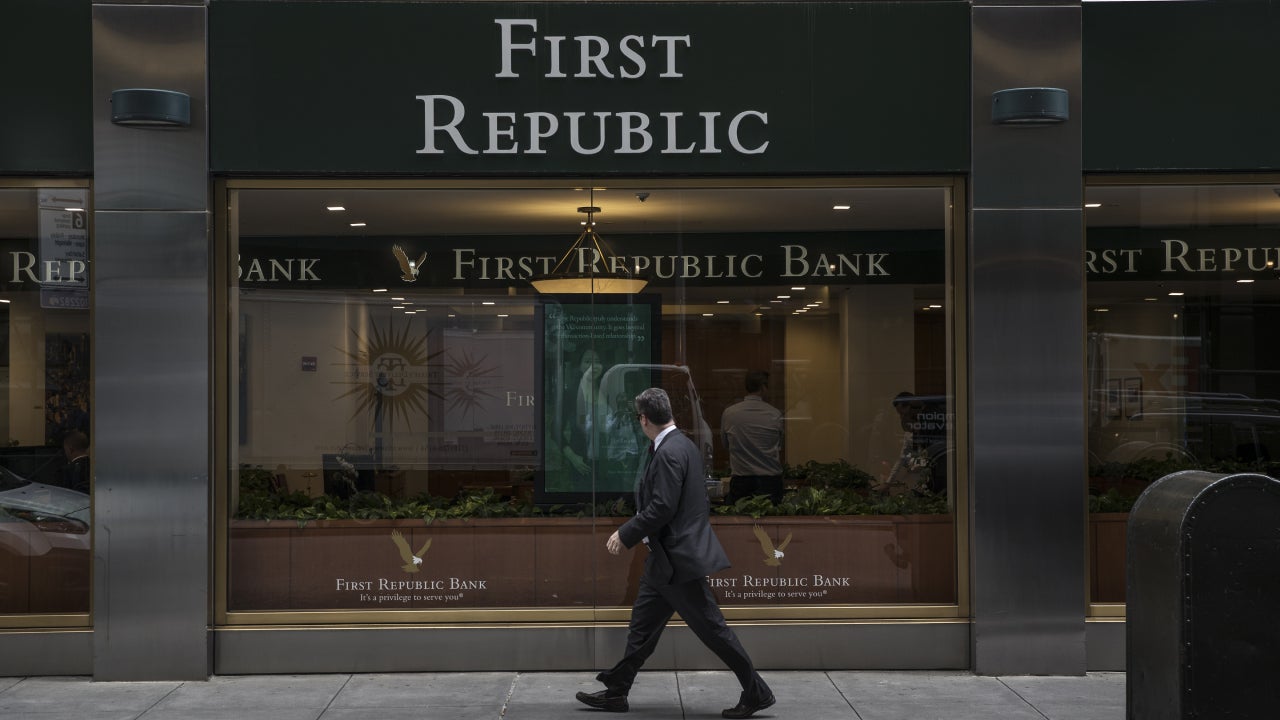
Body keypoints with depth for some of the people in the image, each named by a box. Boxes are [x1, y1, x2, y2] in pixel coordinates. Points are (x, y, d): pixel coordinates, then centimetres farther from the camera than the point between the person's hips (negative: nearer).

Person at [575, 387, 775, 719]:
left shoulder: (670, 452, -20)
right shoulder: (682, 444, 11)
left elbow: (662, 508, -24)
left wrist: (625, 534, -12)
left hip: (679, 557, -10)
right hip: (666, 558, 10)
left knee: (711, 628, -1)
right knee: (643, 626, 14)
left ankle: (756, 692, 9)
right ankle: (616, 691, 22)